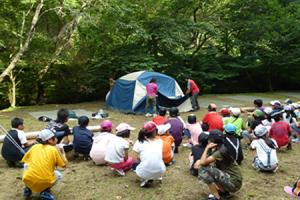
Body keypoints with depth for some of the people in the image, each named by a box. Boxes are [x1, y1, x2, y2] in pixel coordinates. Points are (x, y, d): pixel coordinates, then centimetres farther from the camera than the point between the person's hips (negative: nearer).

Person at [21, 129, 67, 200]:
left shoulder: (35, 146, 9)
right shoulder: (54, 149, 1)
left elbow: (25, 160, 19)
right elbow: (64, 164, 9)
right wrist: (63, 153, 26)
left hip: (28, 180, 3)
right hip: (45, 182, -3)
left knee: (26, 165, 32)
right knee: (58, 175, 28)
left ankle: (28, 189, 22)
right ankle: (45, 191, 7)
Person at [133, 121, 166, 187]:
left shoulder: (140, 142, 3)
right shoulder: (160, 141, 9)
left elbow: (138, 158, 6)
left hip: (145, 173, -3)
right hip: (160, 171, 3)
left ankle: (144, 179, 7)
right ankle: (157, 177, 16)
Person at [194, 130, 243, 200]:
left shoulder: (221, 152, -21)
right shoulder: (218, 149, 7)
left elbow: (203, 162, -24)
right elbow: (204, 160, 10)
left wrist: (207, 148, -13)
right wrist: (199, 161, -11)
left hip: (234, 182, -9)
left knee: (204, 170, -18)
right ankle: (224, 191, 14)